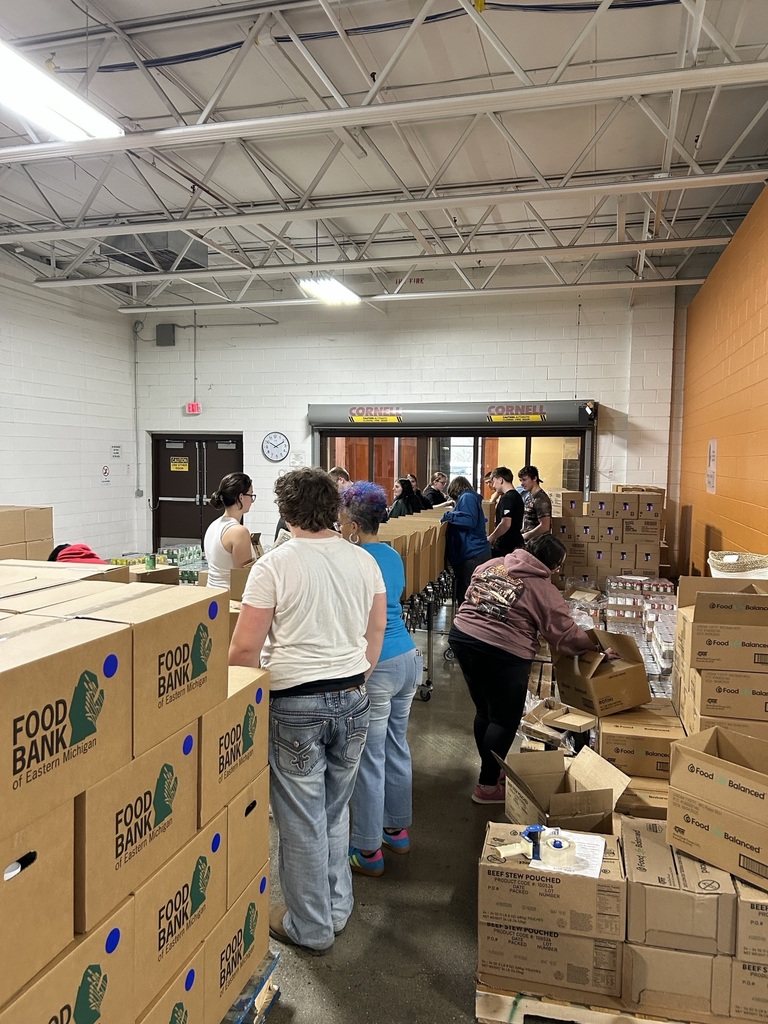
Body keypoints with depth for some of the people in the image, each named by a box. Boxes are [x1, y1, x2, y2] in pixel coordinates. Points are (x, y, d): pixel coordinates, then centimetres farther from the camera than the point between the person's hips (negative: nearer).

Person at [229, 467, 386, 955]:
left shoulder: (274, 565, -13)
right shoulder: (364, 561, 1)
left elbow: (245, 647, -12)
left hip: (295, 705, -5)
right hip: (354, 700, 5)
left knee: (302, 821, 10)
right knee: (336, 810, 21)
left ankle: (310, 927, 26)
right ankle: (338, 908, 37)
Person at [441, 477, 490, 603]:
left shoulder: (467, 497, -9)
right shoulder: (469, 497, 20)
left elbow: (469, 520, -21)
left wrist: (449, 516, -13)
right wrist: (454, 514, 19)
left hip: (473, 554, -10)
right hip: (474, 553, 10)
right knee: (464, 594, 12)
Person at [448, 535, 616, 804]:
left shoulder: (491, 564, 10)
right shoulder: (543, 589, -5)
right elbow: (565, 634, 1)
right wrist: (598, 647, 15)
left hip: (462, 636, 7)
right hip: (503, 654, -7)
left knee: (484, 711, 22)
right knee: (505, 720, 10)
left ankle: (490, 769, 37)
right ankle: (487, 786, 17)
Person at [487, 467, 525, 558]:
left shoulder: (507, 498, -16)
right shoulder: (517, 496, 15)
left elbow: (506, 524, -26)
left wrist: (490, 538, -15)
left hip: (505, 547, -10)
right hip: (516, 544, 10)